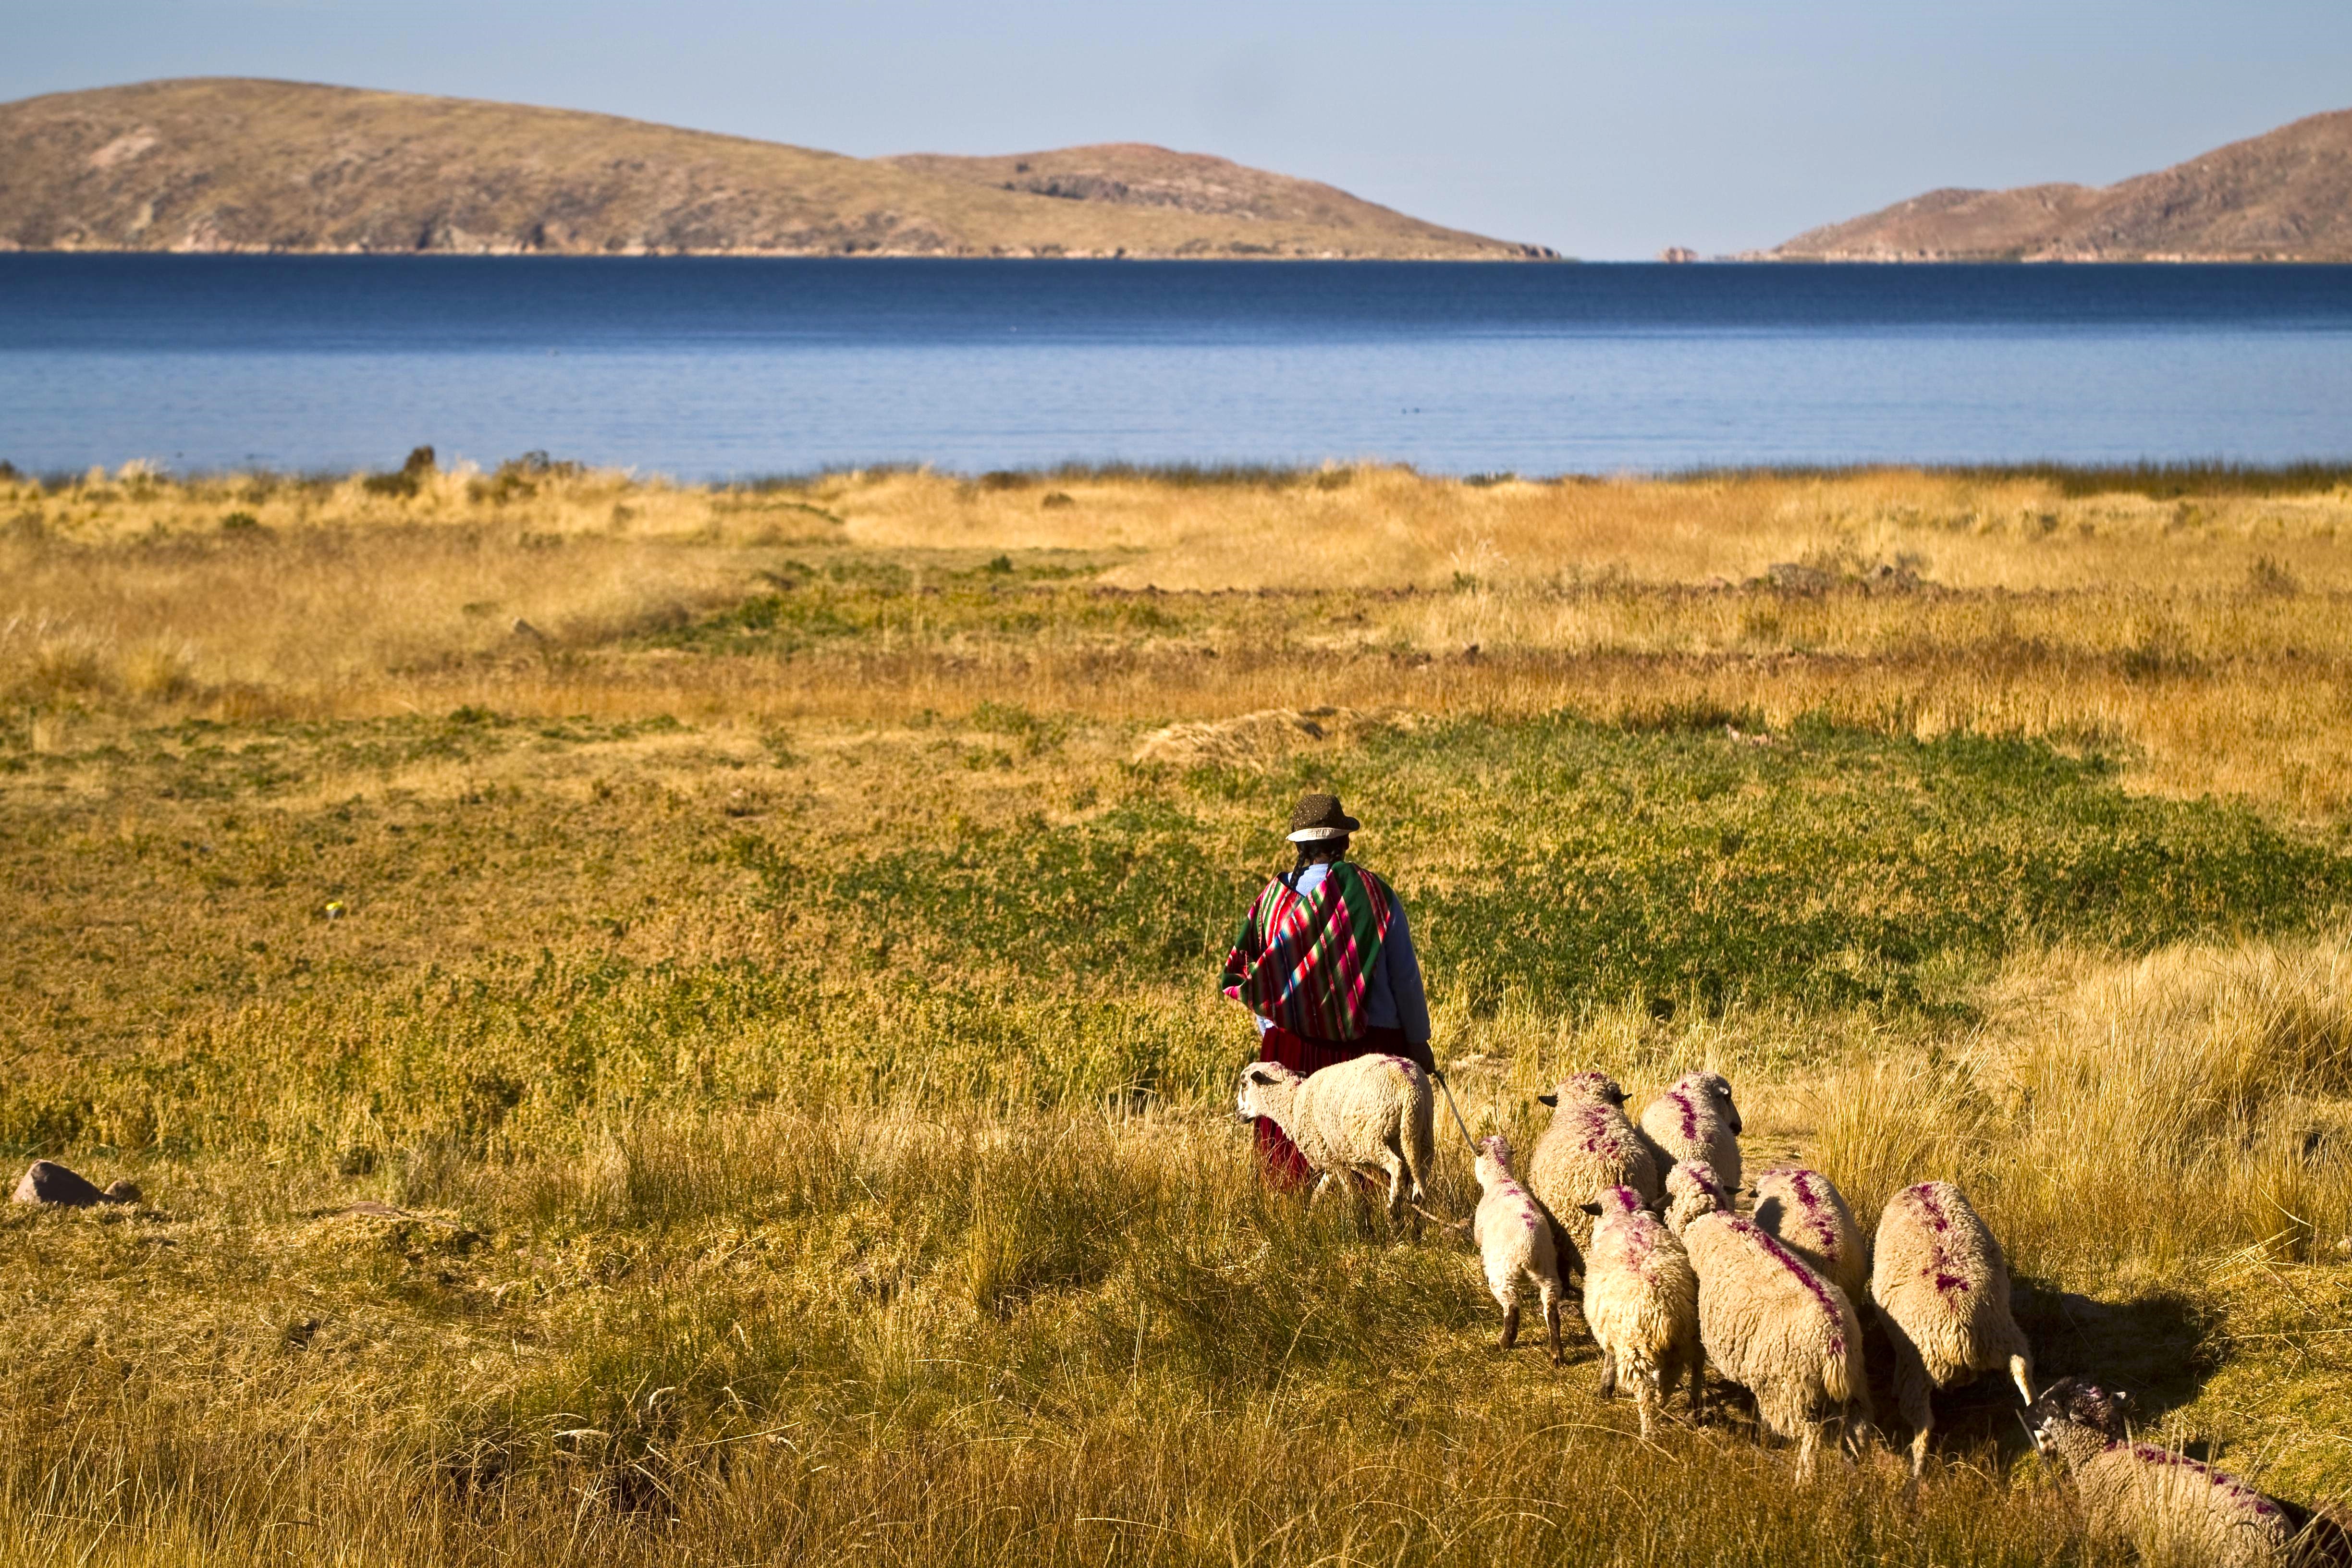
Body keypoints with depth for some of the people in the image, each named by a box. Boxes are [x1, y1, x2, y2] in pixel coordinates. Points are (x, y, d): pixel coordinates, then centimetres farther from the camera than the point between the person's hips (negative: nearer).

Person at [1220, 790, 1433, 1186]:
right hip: (1371, 1044, -2)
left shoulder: (1271, 900, 2)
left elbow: (1250, 979, 9)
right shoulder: (1373, 893, -5)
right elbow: (1405, 976, -1)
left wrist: (1272, 1039, 23)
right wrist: (1418, 1041, 10)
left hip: (1290, 1046, 2)